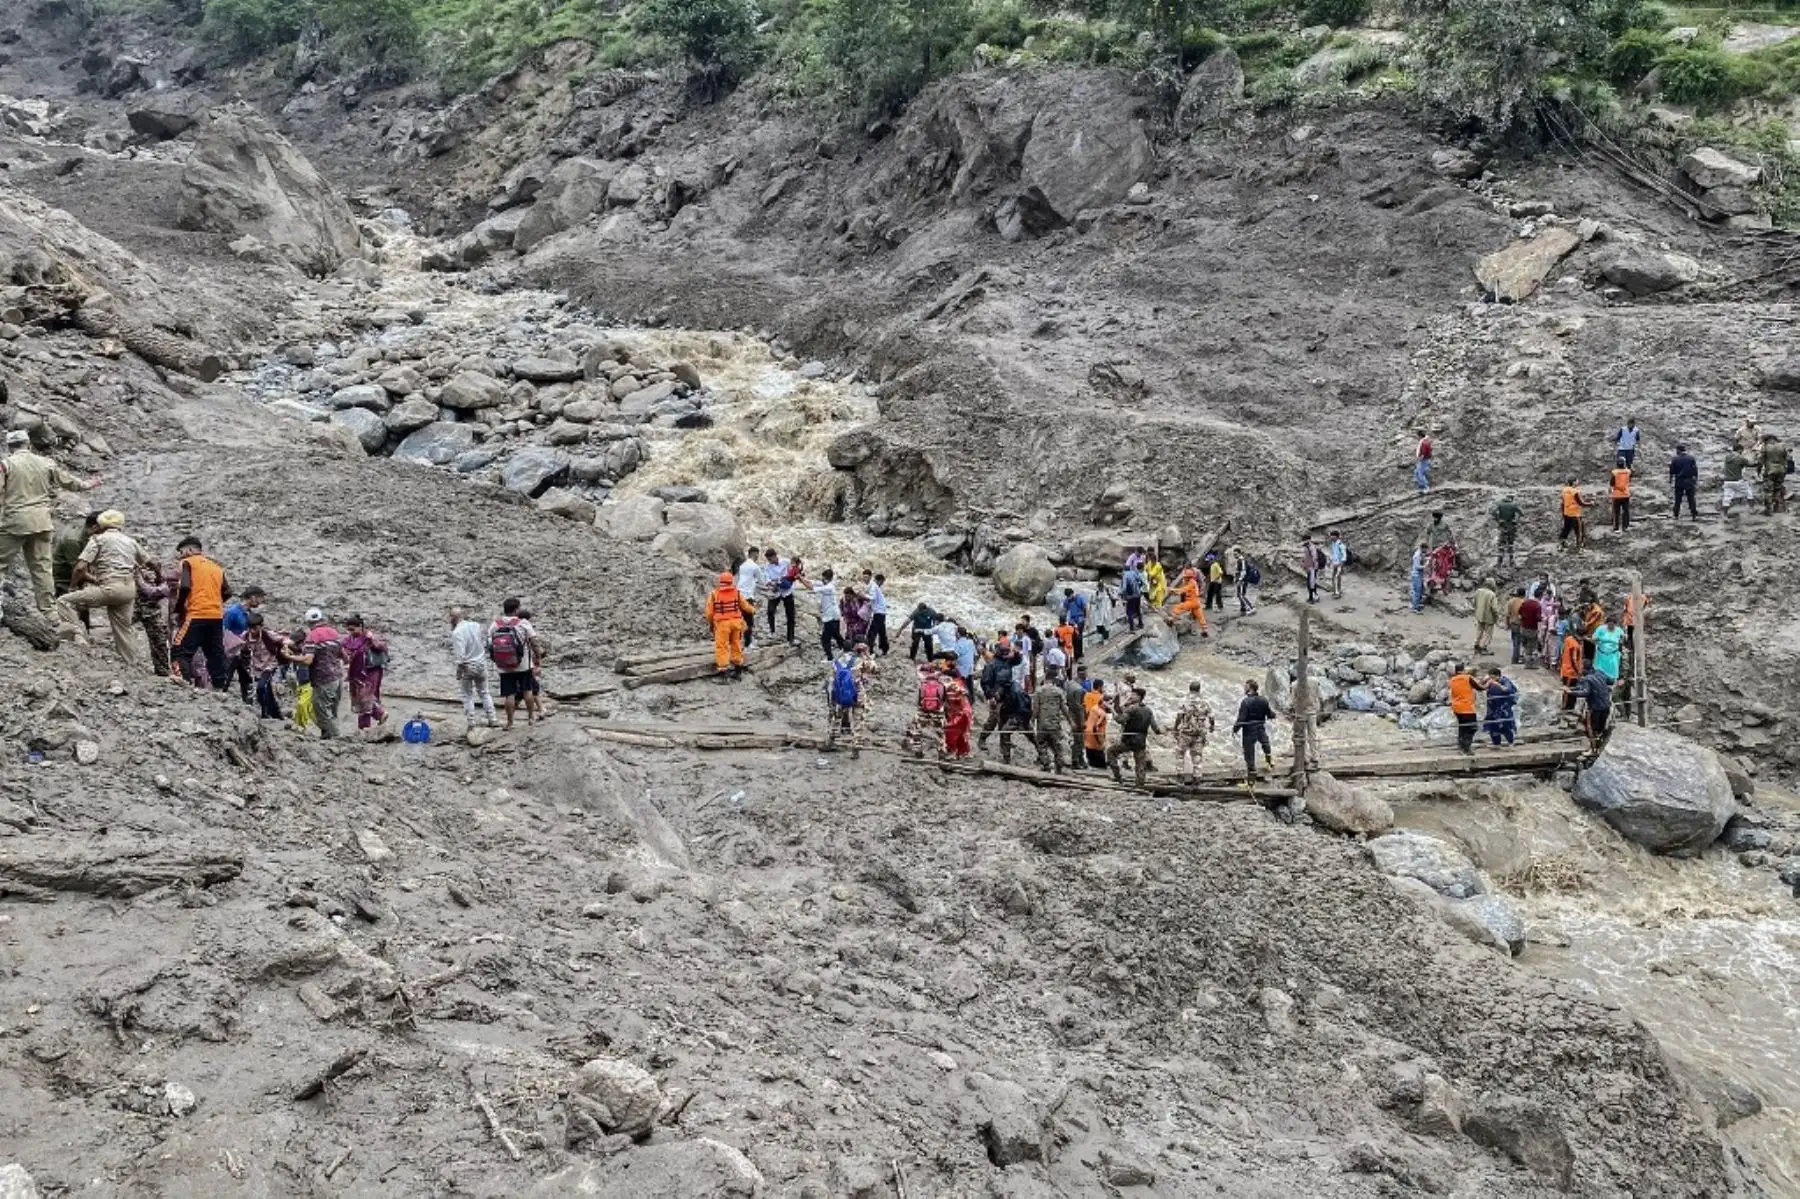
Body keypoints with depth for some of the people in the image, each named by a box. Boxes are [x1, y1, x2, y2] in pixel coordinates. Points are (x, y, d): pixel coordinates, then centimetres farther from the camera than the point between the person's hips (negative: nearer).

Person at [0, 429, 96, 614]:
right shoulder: (45, 463, 9)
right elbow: (67, 481, 21)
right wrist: (86, 485, 39)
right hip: (41, 522, 4)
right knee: (42, 565, 7)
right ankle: (48, 609, 7)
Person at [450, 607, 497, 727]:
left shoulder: (456, 633, -20)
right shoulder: (476, 625, -3)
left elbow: (460, 655, -21)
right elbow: (485, 643, 6)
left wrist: (458, 672, -12)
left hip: (467, 667, -5)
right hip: (481, 664, 5)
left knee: (467, 695, 8)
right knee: (484, 692, 17)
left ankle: (472, 723, 7)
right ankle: (492, 719, 18)